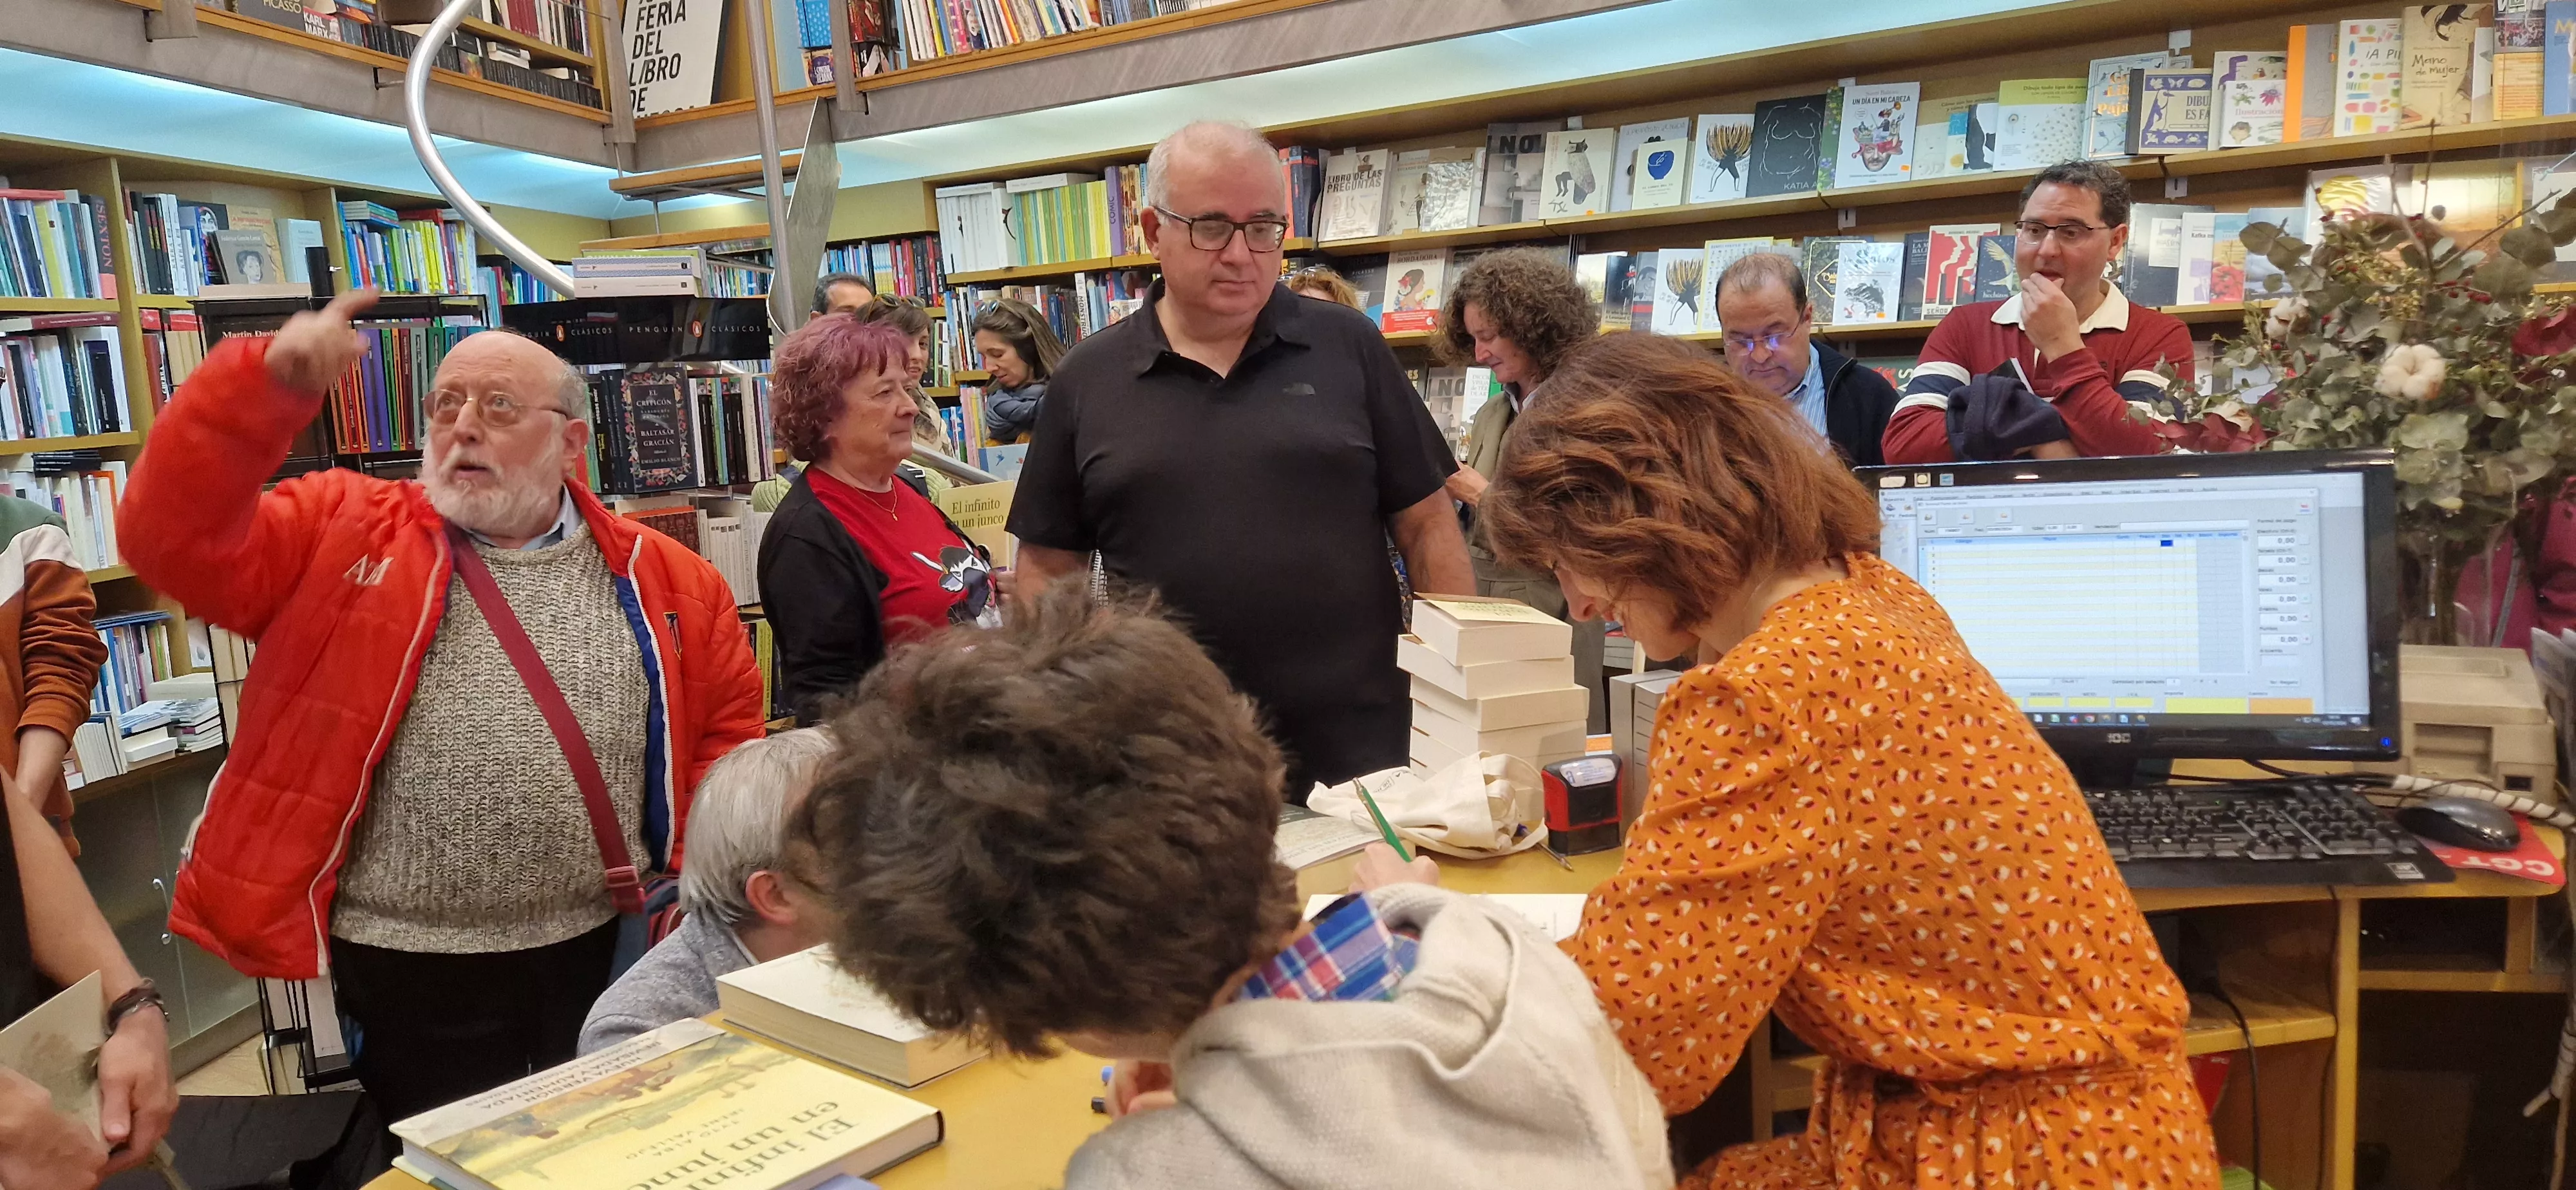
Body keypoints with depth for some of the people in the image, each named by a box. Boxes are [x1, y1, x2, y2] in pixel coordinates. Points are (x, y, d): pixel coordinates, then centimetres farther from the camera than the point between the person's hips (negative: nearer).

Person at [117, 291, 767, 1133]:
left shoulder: (666, 578, 3)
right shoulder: (339, 533, 2)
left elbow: (728, 725, 8)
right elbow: (172, 538, -11)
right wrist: (269, 382, -21)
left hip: (603, 958, 2)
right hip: (407, 968, -1)